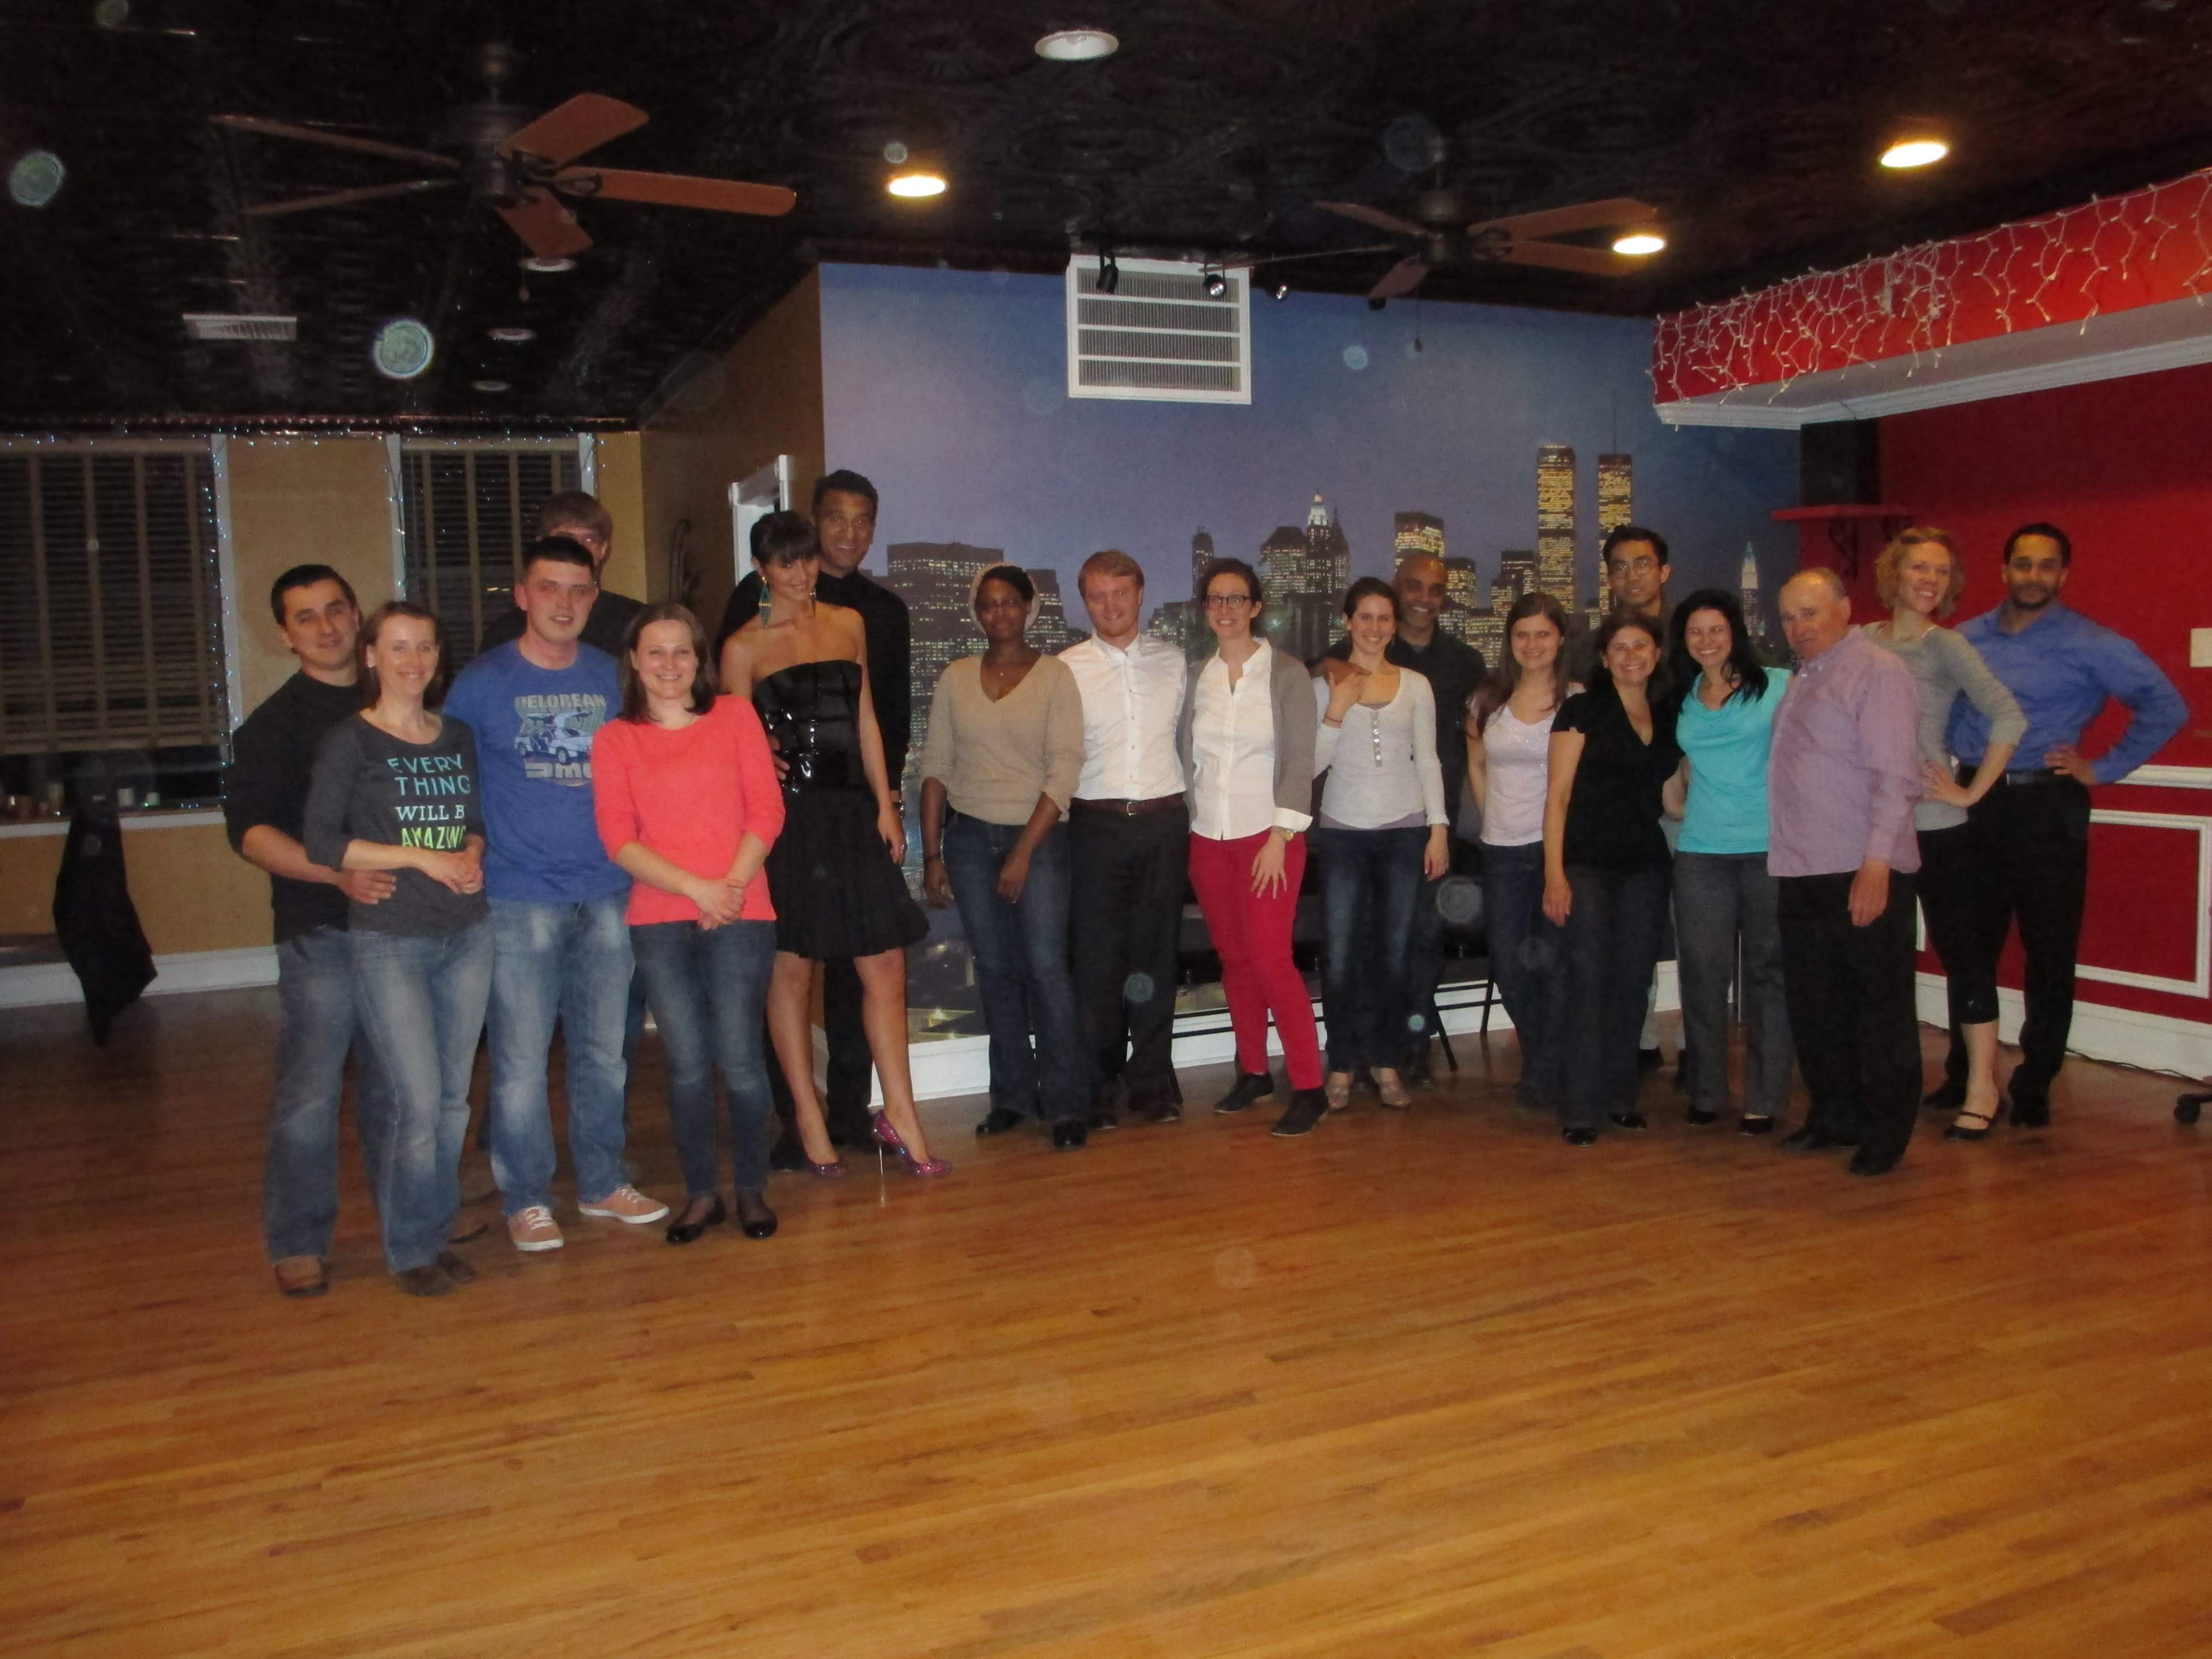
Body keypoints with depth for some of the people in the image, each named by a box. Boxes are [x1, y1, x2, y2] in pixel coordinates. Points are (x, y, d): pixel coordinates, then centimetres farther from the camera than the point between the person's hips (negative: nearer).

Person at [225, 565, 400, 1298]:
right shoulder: (275, 723, 0)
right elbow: (249, 829, -7)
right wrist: (339, 874, -20)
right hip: (321, 932, -4)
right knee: (310, 1093, -4)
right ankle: (297, 1243, 9)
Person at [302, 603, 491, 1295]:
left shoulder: (458, 738, 11)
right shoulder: (348, 742, -4)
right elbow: (321, 842, -10)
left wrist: (473, 855, -3)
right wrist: (420, 856, -15)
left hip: (467, 934, 5)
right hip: (388, 940, -5)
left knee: (453, 1098, 8)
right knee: (417, 1100, -7)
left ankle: (437, 1235, 22)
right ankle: (409, 1249, 9)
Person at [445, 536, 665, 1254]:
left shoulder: (613, 677, 9)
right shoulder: (482, 682, 0)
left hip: (605, 896, 3)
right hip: (520, 898, -3)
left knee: (603, 1052, 11)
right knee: (521, 1057, 0)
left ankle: (604, 1183, 25)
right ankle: (526, 1199, 14)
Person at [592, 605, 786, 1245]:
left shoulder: (735, 716, 8)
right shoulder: (614, 739, 7)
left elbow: (767, 810, 2)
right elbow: (618, 837, -1)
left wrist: (733, 886, -10)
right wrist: (697, 889, -12)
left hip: (740, 916, -1)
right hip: (660, 921, 1)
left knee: (740, 1060, -4)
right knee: (687, 1064, 2)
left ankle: (752, 1189, 14)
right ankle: (702, 1193, 18)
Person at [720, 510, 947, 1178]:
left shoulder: (848, 623, 13)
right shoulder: (745, 645, 1)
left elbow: (865, 721, 14)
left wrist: (885, 805, 8)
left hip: (851, 811, 4)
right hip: (785, 816, -4)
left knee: (886, 963, 1)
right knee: (792, 969, 3)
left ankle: (899, 1115, 9)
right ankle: (809, 1119, 15)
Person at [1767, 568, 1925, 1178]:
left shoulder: (1877, 673, -9)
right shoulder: (1800, 680, 18)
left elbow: (1894, 777, -17)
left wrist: (1876, 864, -23)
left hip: (1864, 875, -9)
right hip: (1803, 874, 9)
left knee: (1881, 1008, 2)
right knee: (1814, 1005, 15)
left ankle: (1885, 1133, 11)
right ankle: (1834, 1117, 28)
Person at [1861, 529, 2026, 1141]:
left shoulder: (1946, 647, -6)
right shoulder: (1864, 641, 7)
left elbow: (2009, 717, -15)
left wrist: (1971, 792, -15)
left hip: (1936, 825, -5)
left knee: (1960, 950, 0)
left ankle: (1982, 1088, 9)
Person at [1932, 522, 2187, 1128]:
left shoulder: (2090, 645, -4)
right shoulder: (1967, 639, 8)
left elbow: (2166, 707, -5)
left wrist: (2103, 769, -7)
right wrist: (1951, 759, 8)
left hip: (2049, 809, -3)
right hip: (1977, 805, 3)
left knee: (2050, 954, 1)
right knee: (1970, 948, 9)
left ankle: (2033, 1087, 13)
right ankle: (1963, 1075, 22)